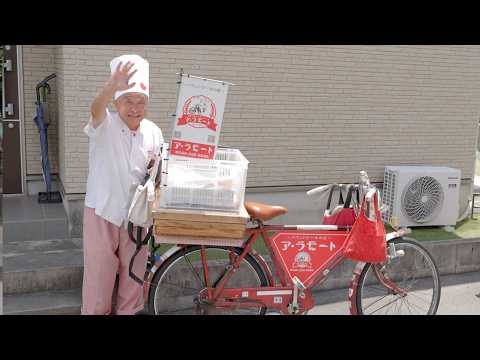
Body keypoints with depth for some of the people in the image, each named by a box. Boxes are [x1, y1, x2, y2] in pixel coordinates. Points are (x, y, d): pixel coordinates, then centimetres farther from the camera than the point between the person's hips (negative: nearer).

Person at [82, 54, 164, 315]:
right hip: (103, 211, -3)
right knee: (99, 272, 7)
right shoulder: (104, 126, -12)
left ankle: (128, 311, 34)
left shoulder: (153, 132, 0)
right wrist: (112, 86, -57)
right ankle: (95, 311, 27)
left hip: (136, 212, 4)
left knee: (133, 272, 15)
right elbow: (96, 110, -37)